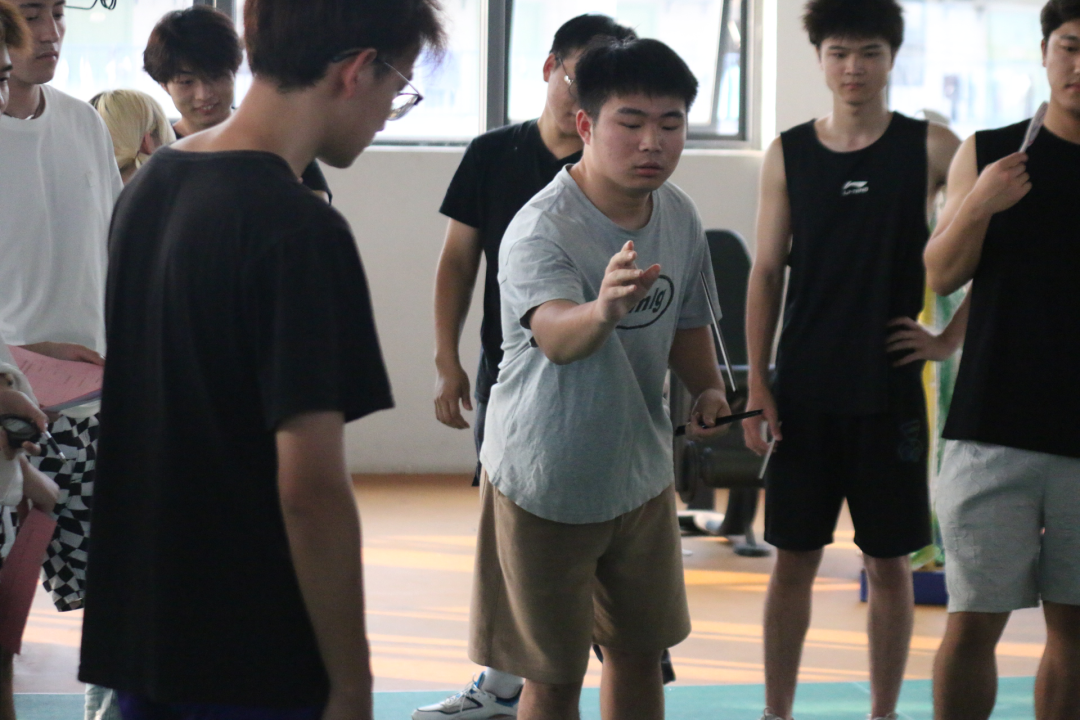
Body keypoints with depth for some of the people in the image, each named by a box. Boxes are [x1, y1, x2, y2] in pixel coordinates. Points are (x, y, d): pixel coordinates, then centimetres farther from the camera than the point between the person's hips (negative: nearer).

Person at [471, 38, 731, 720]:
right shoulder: (540, 230, -25)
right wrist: (604, 310, -68)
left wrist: (708, 388, -5)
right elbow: (556, 334, -45)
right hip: (546, 484, -6)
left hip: (642, 476, 6)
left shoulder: (681, 217, -3)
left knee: (640, 654, 17)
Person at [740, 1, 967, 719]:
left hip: (890, 391, -1)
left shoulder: (931, 148, -2)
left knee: (889, 562, 5)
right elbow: (767, 271, 5)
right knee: (794, 558, 5)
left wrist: (951, 339, -2)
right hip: (805, 391, 1)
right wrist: (757, 384, 0)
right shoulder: (788, 154, 4)